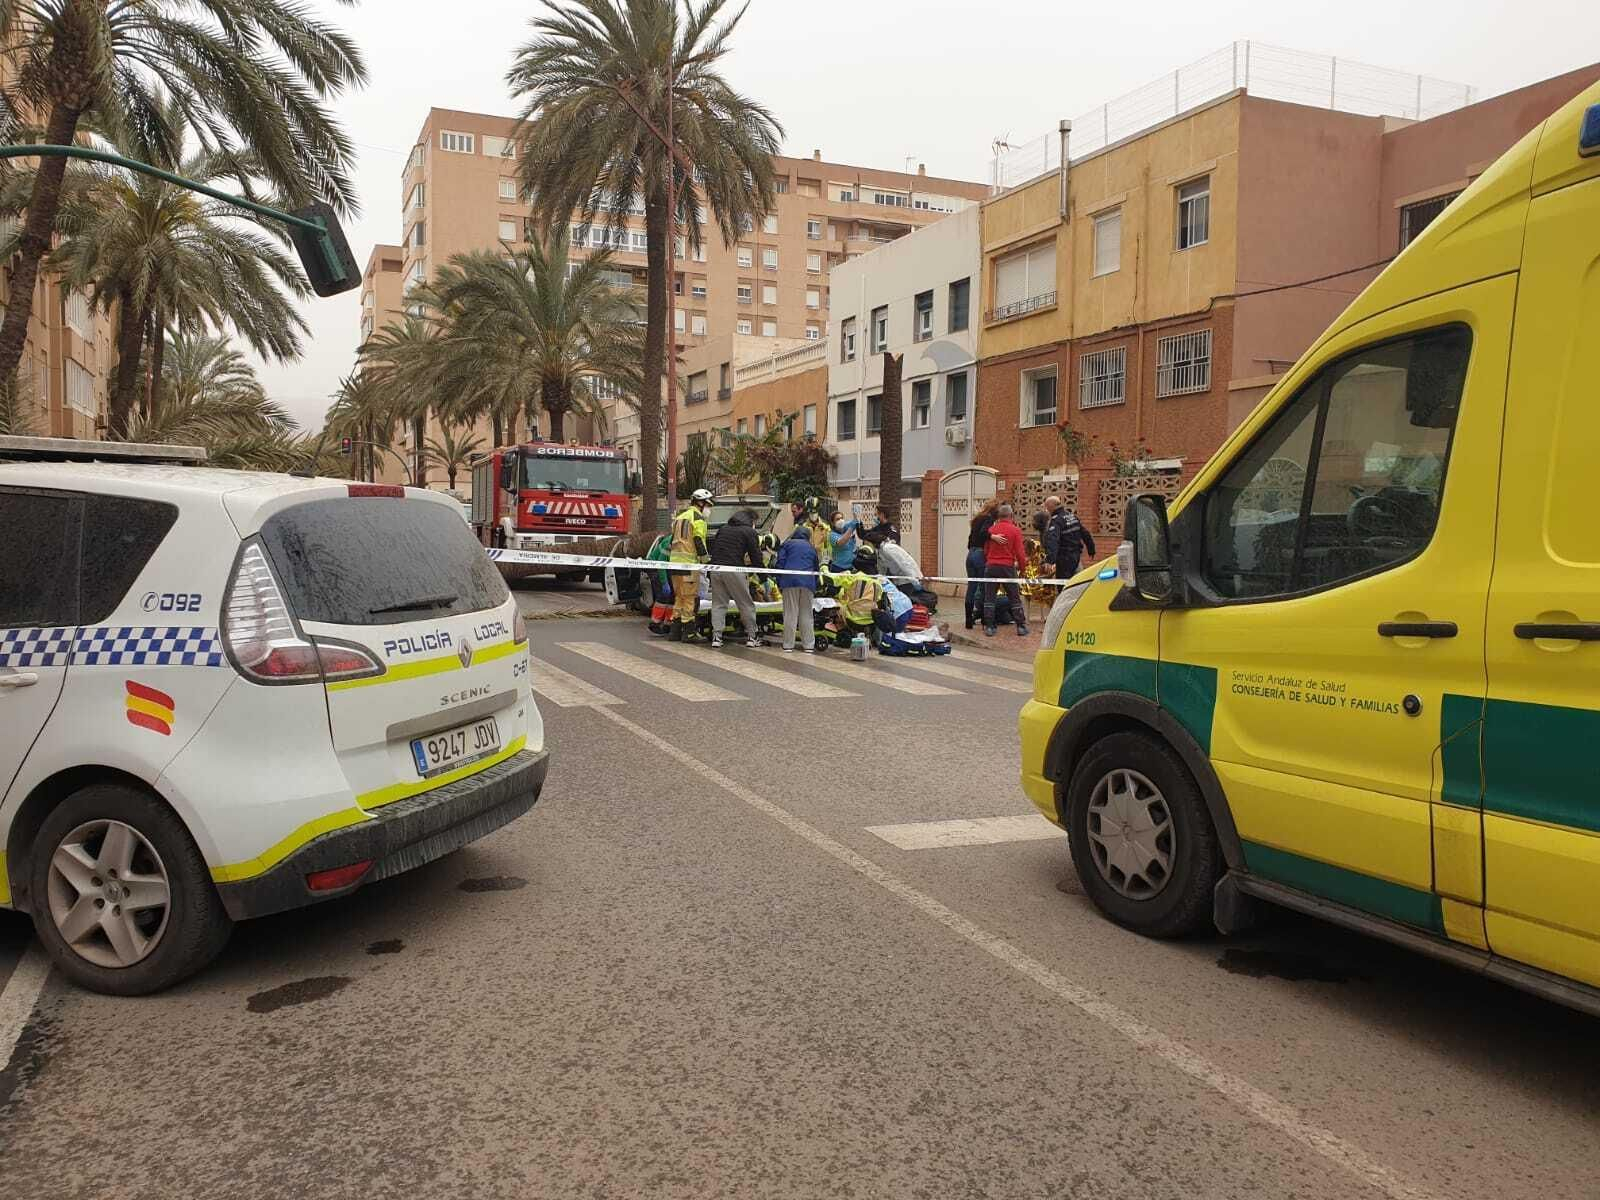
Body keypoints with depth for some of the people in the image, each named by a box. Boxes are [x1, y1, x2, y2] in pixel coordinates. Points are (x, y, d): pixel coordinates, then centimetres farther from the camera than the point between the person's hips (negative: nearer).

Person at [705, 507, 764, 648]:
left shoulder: (723, 529, 21)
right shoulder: (749, 532, 5)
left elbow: (710, 549, 21)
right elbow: (756, 557, 1)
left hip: (715, 568, 5)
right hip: (734, 570, -5)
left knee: (718, 604, 10)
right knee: (746, 604, 6)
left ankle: (716, 636, 3)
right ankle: (751, 635, 9)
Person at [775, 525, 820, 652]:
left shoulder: (787, 544, 17)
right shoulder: (812, 548, 26)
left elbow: (780, 563, 5)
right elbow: (816, 567, 28)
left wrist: (779, 582, 5)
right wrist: (815, 587, 35)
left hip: (790, 580, -2)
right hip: (808, 582, 2)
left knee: (790, 613, -2)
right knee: (806, 614, 7)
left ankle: (788, 644, -1)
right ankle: (809, 645, 5)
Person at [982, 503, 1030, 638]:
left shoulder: (991, 529, 2)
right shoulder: (1015, 530, -5)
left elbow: (985, 550, 6)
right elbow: (1020, 552, -6)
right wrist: (1023, 568, 5)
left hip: (991, 566, 2)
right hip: (1008, 566, -2)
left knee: (989, 598, 7)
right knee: (1015, 598, 7)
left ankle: (989, 627, 3)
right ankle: (1021, 627, 8)